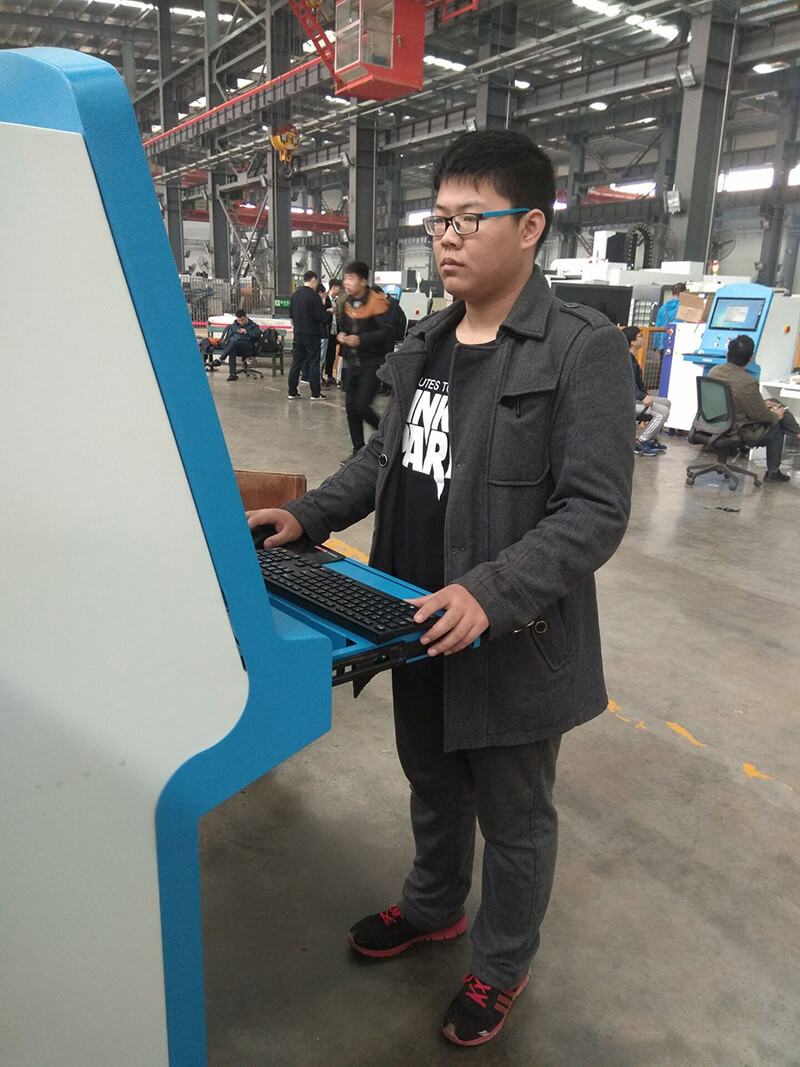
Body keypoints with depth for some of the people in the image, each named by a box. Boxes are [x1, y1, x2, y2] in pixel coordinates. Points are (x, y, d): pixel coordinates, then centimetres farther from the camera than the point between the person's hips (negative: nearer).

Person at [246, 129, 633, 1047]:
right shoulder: (422, 345, 6)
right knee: (432, 783, 27)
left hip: (513, 641, -6)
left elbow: (595, 511, -21)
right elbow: (386, 457, 14)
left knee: (513, 818, 16)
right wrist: (309, 514, 1)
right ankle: (432, 907, 54)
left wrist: (492, 593, -32)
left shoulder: (583, 351, -17)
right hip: (422, 627, 7)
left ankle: (501, 965, 43)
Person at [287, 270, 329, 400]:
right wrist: (327, 311, 3)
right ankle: (315, 394, 3)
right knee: (314, 363, 1)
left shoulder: (294, 295, 6)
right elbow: (321, 317, -15)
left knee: (296, 362, 10)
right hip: (312, 334, -6)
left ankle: (292, 392, 11)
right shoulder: (314, 296, -15)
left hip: (298, 334, 6)